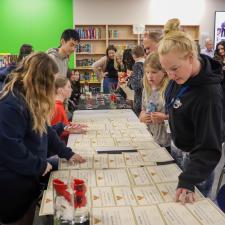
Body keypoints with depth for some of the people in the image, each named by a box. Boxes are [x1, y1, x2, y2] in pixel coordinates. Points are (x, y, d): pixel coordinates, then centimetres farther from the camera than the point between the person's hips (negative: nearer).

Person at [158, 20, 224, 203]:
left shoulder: (209, 94, -35)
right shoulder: (181, 77, -12)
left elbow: (209, 148, -33)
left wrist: (187, 182, -41)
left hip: (201, 159, -8)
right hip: (186, 151, 8)